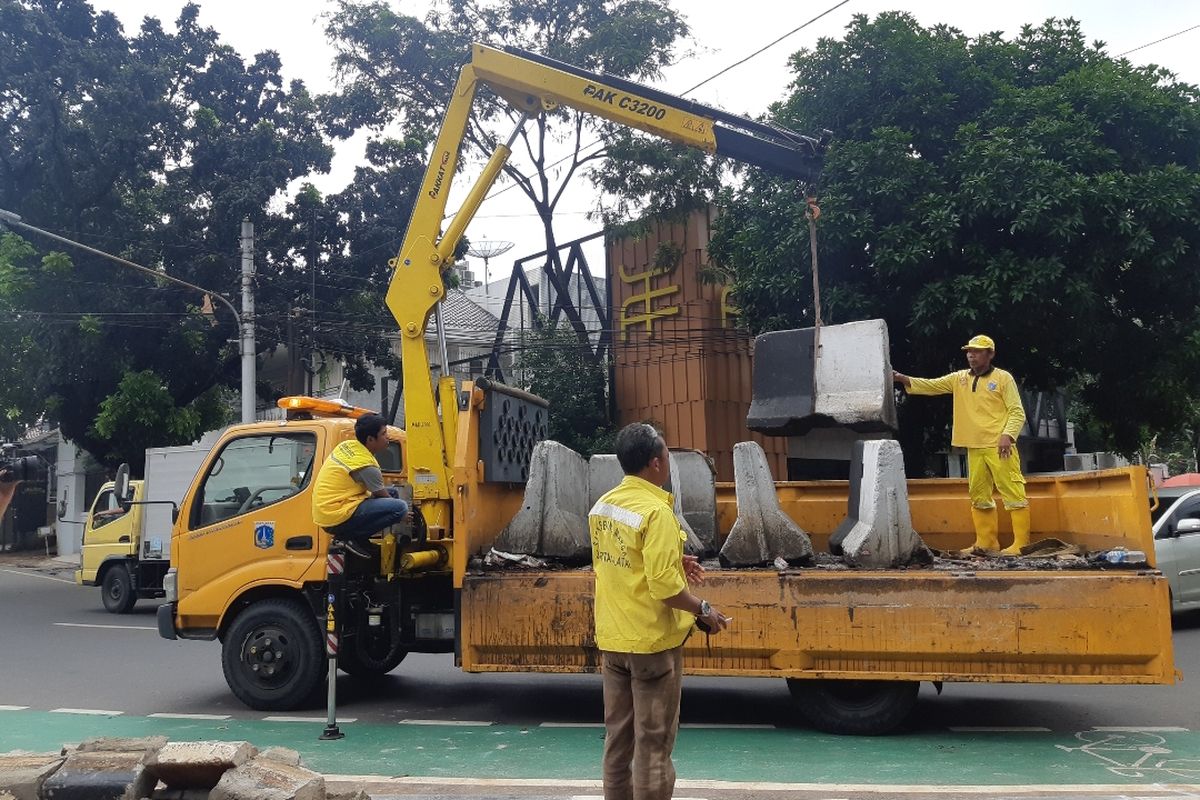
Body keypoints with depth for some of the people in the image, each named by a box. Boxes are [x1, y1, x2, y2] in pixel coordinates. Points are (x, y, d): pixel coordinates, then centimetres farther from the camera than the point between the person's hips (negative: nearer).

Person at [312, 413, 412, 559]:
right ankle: (351, 538, -10)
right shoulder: (367, 466, -17)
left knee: (392, 492, 15)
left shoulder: (347, 445, 7)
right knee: (399, 506, -21)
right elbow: (382, 497, -1)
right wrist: (402, 516, 16)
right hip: (337, 519, -10)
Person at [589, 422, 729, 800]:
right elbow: (664, 588, -24)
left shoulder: (602, 506, 4)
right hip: (652, 642, -7)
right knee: (653, 742, 5)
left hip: (612, 640, 8)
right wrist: (704, 610, -9)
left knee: (618, 736, 17)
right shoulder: (656, 511, -21)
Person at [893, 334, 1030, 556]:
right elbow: (930, 386, 8)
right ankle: (986, 542, 18)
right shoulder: (959, 379, 13)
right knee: (979, 497, 10)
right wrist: (903, 379, -6)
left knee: (1013, 493, -7)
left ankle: (1021, 543, -5)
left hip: (999, 447, -6)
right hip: (974, 448, 6)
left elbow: (1017, 412, -6)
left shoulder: (1003, 378, -2)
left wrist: (1008, 435, -21)